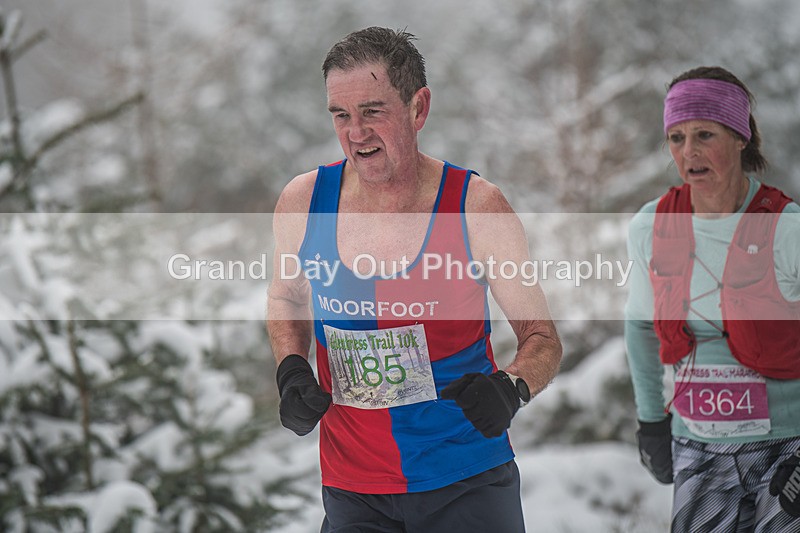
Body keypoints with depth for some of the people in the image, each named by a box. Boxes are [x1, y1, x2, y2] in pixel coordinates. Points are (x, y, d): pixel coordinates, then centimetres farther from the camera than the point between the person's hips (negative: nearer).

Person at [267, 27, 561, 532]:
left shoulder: (478, 208, -11)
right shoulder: (303, 202, -4)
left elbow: (542, 337, -2)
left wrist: (512, 387, -23)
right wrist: (291, 369, -1)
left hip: (468, 483, -2)